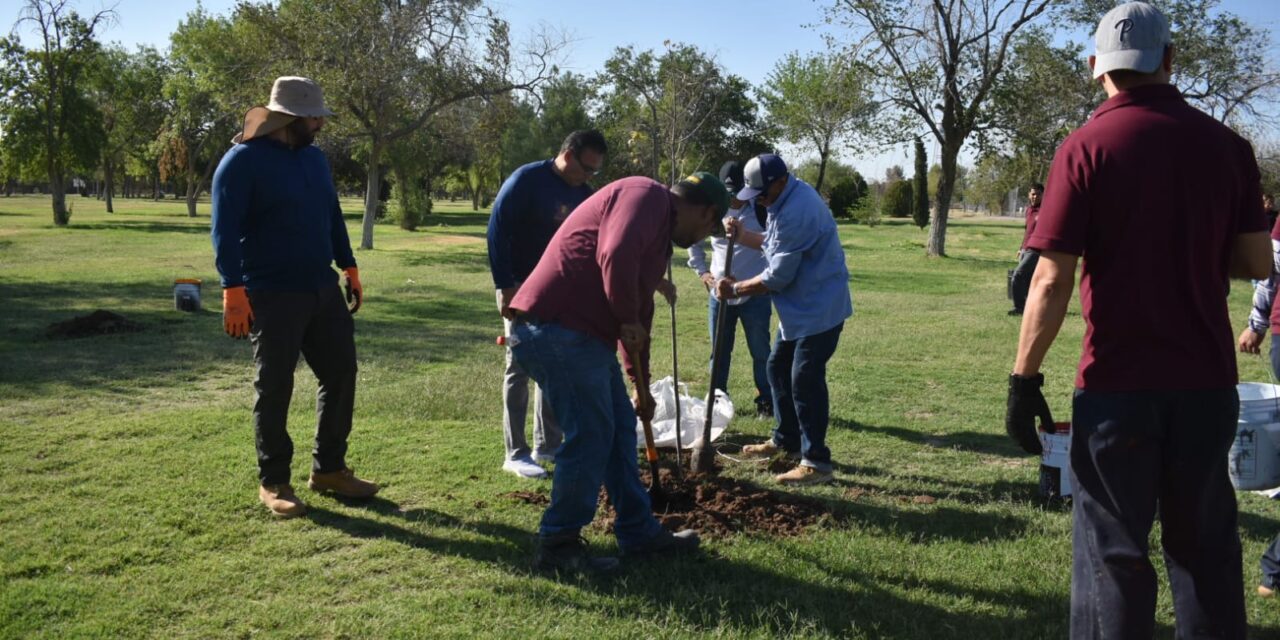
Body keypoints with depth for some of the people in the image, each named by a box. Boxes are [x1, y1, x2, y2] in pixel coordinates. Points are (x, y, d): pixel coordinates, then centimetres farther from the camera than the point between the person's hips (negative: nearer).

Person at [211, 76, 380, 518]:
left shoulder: (313, 157, 12)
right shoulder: (243, 161, -10)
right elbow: (225, 232, -14)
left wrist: (349, 268, 17)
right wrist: (233, 290, -21)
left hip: (323, 289, 7)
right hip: (272, 296, -7)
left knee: (340, 373, 8)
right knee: (274, 389, 1)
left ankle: (329, 469, 22)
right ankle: (273, 482, 14)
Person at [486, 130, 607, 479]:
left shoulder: (583, 193, 6)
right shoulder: (526, 180, -14)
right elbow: (497, 231, -16)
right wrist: (506, 286, -19)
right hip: (521, 289, -7)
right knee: (520, 366, -3)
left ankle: (547, 443, 22)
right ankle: (516, 453, 4)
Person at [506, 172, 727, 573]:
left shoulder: (661, 233, 25)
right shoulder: (646, 196, -6)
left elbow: (640, 310, 32)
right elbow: (616, 258, -27)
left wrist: (641, 386, 36)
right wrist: (629, 320, -12)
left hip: (580, 335, 11)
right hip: (558, 328, -11)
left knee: (620, 428, 15)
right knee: (589, 436, -5)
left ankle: (639, 534, 28)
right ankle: (557, 546, 10)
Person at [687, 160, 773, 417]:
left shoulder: (762, 210, -9)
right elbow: (694, 240, 17)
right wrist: (702, 271, 10)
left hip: (755, 293, -3)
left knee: (760, 352, 4)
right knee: (719, 352, 12)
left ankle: (765, 402, 17)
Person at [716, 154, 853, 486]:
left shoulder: (797, 212, -26)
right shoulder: (789, 197, 7)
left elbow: (778, 277, -23)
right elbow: (777, 244, 18)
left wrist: (735, 289, -13)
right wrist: (744, 235, 3)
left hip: (819, 308, -11)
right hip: (800, 306, 11)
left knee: (805, 380, -10)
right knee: (778, 367, 18)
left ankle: (816, 462, -3)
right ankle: (785, 440, 31)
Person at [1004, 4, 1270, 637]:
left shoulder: (1087, 146, -9)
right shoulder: (1226, 144, 3)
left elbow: (1053, 281, -14)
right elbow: (1257, 263, 6)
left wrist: (1024, 378, -8)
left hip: (1117, 383, -4)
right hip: (1208, 380, 4)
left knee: (1112, 551, 6)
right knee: (1205, 545, 16)